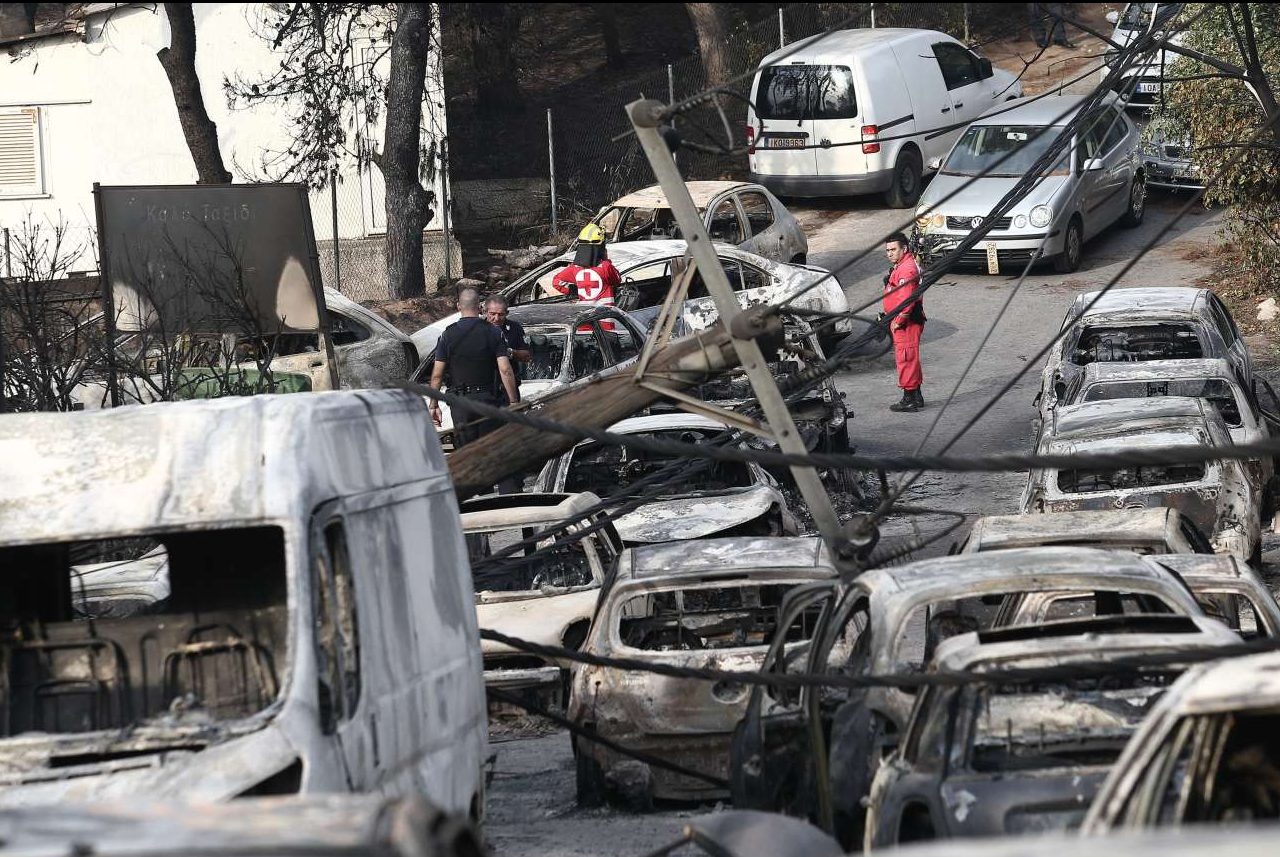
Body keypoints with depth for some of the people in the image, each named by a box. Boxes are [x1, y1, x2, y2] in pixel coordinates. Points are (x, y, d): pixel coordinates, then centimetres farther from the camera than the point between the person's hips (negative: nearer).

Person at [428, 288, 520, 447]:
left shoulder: (448, 334, 0)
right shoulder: (494, 333, -1)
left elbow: (437, 375, 0)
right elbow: (505, 370, -7)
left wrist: (433, 405, 7)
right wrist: (513, 402, -3)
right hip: (488, 398, 0)